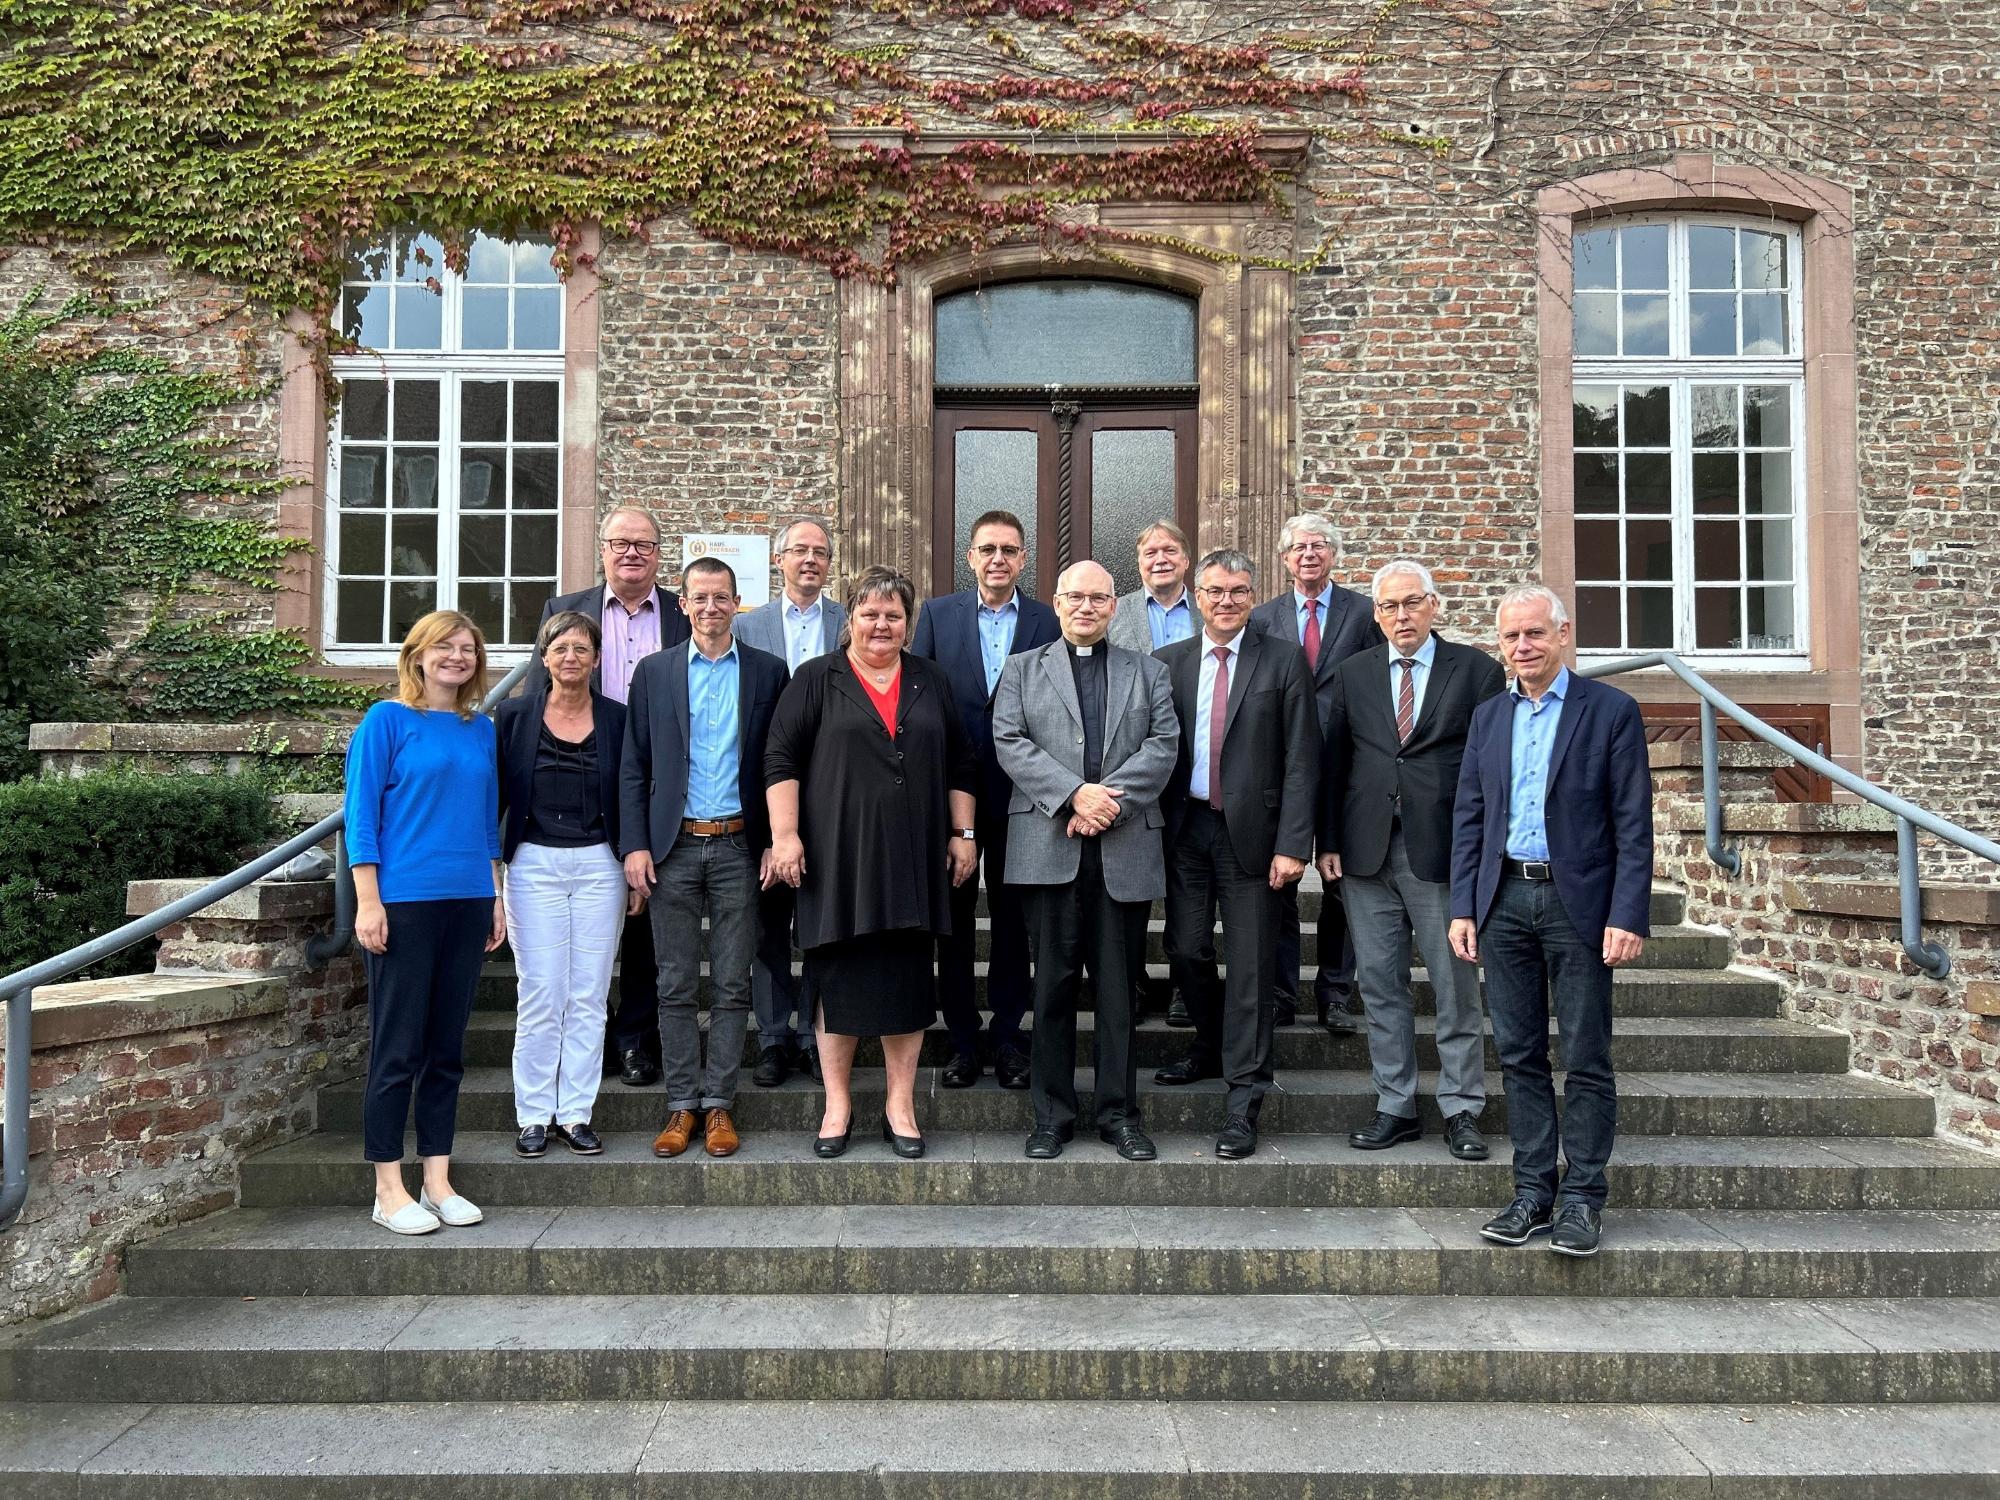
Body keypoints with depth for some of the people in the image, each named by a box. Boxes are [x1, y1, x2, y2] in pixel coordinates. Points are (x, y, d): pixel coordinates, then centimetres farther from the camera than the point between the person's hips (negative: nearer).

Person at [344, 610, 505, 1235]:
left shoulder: (480, 728, 12)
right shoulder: (387, 720, -3)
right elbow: (361, 813, -6)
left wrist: (494, 897, 13)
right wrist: (368, 901, -12)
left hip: (467, 902, 5)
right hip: (403, 902, -5)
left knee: (447, 1048, 10)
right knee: (398, 1051, 0)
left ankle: (438, 1182, 19)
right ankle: (389, 1190, 10)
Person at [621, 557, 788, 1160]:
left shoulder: (768, 671, 5)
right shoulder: (654, 672, 6)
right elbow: (633, 767, 5)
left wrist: (776, 841, -3)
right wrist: (634, 845, -3)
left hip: (739, 846, 0)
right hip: (672, 846, 1)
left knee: (732, 985, 5)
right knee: (676, 986, 5)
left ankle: (718, 1102, 15)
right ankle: (681, 1103, 15)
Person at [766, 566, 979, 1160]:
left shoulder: (932, 682, 12)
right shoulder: (816, 680, 4)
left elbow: (961, 765, 14)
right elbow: (781, 760, -2)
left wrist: (962, 834, 7)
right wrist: (785, 835, -10)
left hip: (913, 859, 2)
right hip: (837, 857, -2)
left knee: (907, 978, 4)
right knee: (838, 977, 3)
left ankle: (900, 1106, 14)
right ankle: (837, 1104, 15)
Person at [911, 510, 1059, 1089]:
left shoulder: (1048, 622, 2)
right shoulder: (937, 614, 3)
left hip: (1020, 796, 0)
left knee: (1013, 921, 9)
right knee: (953, 921, 9)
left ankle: (1007, 1036, 22)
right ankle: (961, 1040, 21)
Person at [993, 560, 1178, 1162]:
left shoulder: (1148, 672, 16)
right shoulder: (1022, 669, 13)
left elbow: (1163, 744, 2)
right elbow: (1010, 743, -1)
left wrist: (1111, 797, -13)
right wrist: (1075, 794, -13)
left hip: (1125, 848, 1)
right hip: (1048, 848, -1)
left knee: (1118, 985, 5)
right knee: (1053, 983, 3)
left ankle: (1120, 1112, 15)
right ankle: (1051, 1115, 13)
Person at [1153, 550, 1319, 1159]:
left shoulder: (1284, 660, -1)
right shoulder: (1168, 662, 8)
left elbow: (1301, 758, -4)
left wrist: (1292, 843, -11)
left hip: (1251, 832, -3)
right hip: (1185, 828, 3)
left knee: (1250, 964, 1)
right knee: (1184, 950, 8)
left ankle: (1244, 1098, 10)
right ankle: (1212, 1047, 36)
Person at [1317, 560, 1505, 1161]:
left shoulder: (1476, 670, 2)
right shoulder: (1353, 673, 10)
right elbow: (1334, 761, 10)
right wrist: (1328, 841, 4)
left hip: (1444, 851, -3)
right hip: (1365, 852, 3)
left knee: (1456, 986, 4)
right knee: (1379, 983, 8)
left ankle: (1461, 1109, 16)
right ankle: (1395, 1106, 19)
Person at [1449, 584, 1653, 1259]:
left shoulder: (1611, 711, -2)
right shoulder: (1487, 717, 12)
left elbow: (1633, 824, -6)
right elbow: (1468, 817, 12)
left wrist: (1628, 917, -13)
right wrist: (1463, 907, 5)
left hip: (1578, 903, -4)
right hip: (1504, 901, 4)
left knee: (1586, 1061, 2)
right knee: (1519, 1056, 9)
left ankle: (1582, 1197, 13)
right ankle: (1532, 1193, 18)